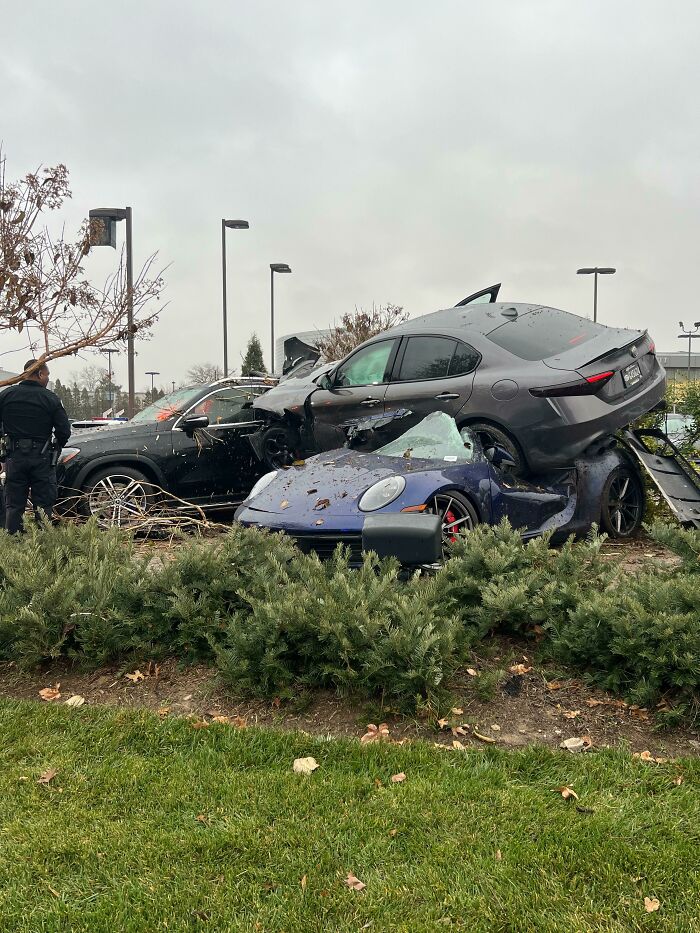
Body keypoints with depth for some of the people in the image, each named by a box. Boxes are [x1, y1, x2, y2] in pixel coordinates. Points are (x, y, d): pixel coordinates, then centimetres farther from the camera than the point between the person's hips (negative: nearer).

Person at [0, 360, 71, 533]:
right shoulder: (51, 399, -6)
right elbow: (64, 431, -6)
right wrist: (56, 447, 13)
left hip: (14, 457, 3)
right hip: (41, 458, -2)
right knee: (43, 504, 6)